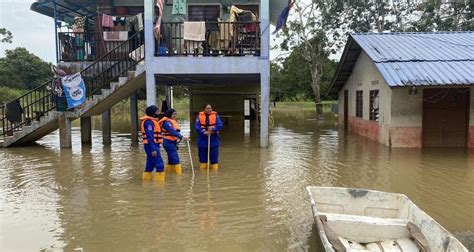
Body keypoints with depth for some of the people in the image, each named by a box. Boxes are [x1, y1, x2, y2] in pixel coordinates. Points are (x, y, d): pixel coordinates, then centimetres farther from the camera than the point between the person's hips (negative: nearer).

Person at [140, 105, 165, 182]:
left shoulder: (151, 121, 18)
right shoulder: (149, 122, -15)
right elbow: (150, 137, -21)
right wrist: (153, 149, -24)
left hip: (152, 146, 10)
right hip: (151, 146, -10)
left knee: (150, 164, 15)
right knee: (160, 165, -10)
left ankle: (146, 178, 23)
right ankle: (160, 180, -9)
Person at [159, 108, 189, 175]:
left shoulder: (173, 121, 15)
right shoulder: (167, 122, -16)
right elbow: (173, 132, -28)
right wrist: (182, 137, -34)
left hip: (173, 142, 10)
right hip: (168, 142, -10)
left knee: (171, 158, 14)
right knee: (175, 158, -11)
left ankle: (167, 171, 23)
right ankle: (179, 172, -9)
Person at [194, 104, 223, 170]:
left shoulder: (215, 115, -1)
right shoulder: (199, 116, 0)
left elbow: (220, 125, -10)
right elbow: (196, 126, -9)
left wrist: (213, 129, -26)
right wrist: (204, 132, -23)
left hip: (214, 140, -1)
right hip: (203, 140, 1)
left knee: (214, 156, 5)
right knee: (202, 156, 11)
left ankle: (215, 168, 18)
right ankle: (203, 169, 26)